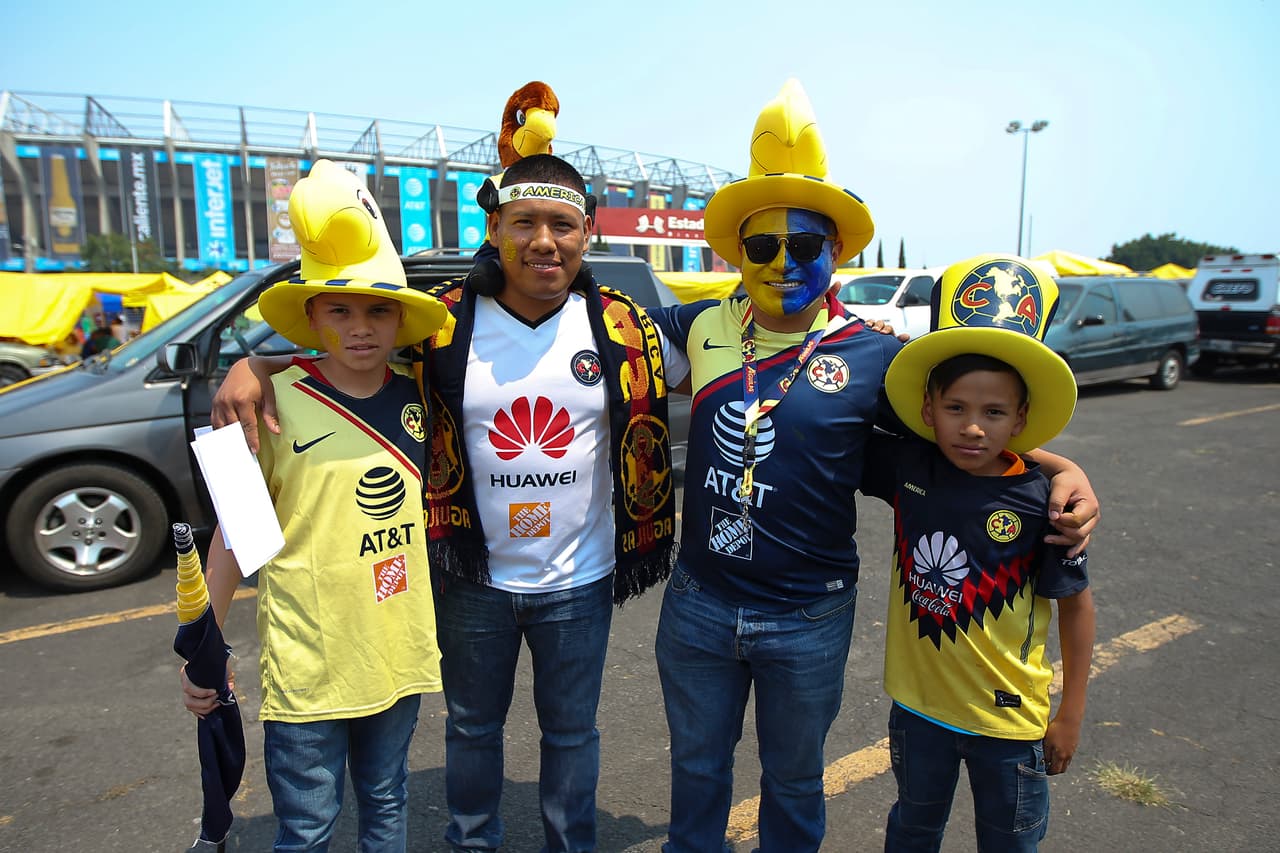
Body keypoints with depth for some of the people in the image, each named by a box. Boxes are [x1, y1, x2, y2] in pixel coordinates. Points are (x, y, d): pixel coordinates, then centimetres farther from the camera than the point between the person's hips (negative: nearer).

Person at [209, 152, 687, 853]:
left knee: (570, 730, 21)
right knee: (472, 726, 24)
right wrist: (250, 366, -18)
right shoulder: (443, 321, -12)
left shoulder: (622, 327, -10)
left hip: (578, 583, 0)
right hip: (474, 578, 1)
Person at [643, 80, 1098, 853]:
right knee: (696, 768, 25)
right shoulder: (703, 328, -5)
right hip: (698, 602, 3)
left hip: (809, 618, -2)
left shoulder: (875, 357, -11)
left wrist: (1065, 470, -14)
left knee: (794, 782, 23)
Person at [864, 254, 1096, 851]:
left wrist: (1070, 716, -2)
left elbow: (1075, 605, -8)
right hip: (917, 703, 2)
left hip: (1006, 716, -1)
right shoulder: (906, 466, -15)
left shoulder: (1040, 499, -20)